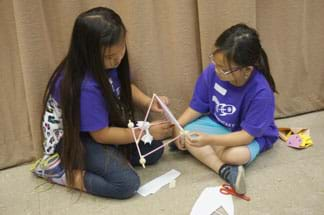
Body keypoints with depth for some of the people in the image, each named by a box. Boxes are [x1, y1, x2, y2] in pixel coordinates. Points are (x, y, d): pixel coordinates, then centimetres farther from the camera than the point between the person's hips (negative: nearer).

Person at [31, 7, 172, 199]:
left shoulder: (108, 63, -12)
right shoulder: (86, 87, -34)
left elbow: (126, 87, 9)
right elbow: (101, 135, -25)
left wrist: (149, 102, -10)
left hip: (104, 127, 8)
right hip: (72, 139, -8)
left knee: (154, 150, 0)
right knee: (127, 183, -23)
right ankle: (60, 170, -9)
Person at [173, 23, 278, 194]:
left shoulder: (261, 93, -34)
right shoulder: (212, 72, -22)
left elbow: (246, 135, -31)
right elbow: (197, 106, -7)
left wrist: (209, 139, -39)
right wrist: (178, 125, -23)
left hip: (253, 135, -5)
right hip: (218, 124, 5)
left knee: (235, 154, -35)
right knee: (186, 132, -18)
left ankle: (192, 147, -8)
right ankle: (225, 170, -26)